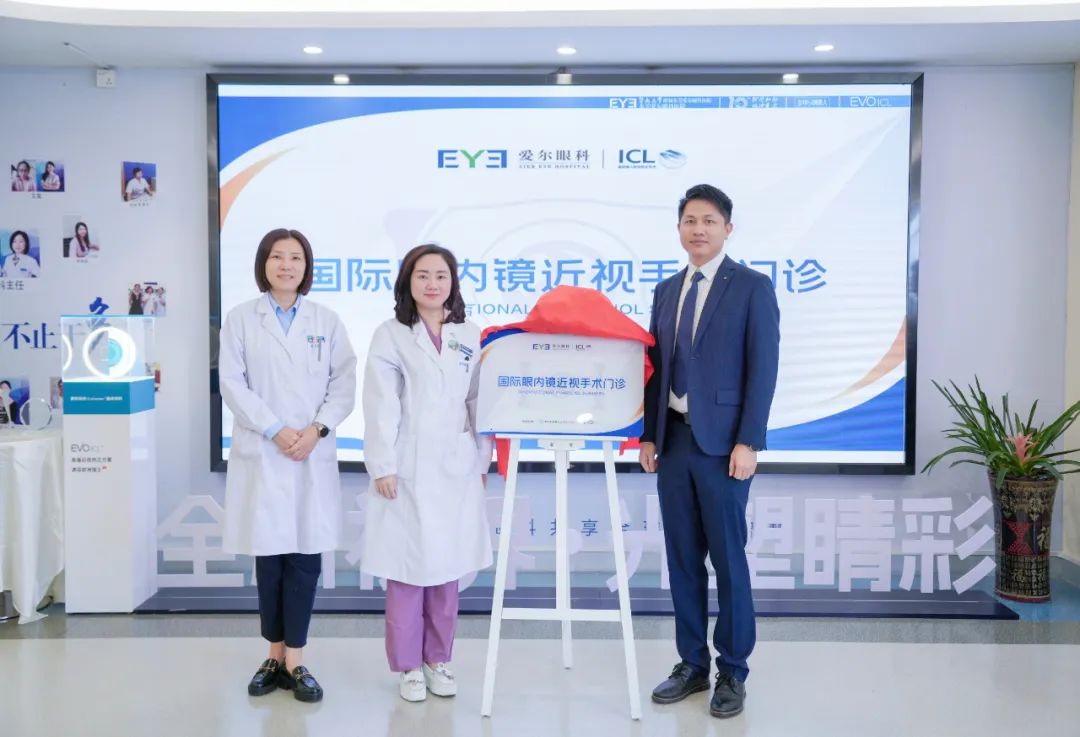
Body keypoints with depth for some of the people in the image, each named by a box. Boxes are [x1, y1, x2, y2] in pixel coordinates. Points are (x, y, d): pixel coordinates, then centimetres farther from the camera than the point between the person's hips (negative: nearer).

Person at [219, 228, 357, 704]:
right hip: (261, 453, -1)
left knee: (306, 556, 0)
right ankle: (276, 657, 19)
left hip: (314, 455, 1)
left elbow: (344, 384, 3)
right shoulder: (241, 318, 4)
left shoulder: (326, 321, 8)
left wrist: (317, 429, -11)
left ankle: (294, 662, 8)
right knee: (269, 555, 5)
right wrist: (276, 431, -12)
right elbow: (232, 383, -3)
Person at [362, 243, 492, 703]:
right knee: (407, 568, 1)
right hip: (407, 468, -3)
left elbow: (479, 402, 8)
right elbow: (382, 406, -6)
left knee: (447, 567, 9)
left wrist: (482, 459, 4)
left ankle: (438, 659, 23)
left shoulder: (469, 337, 10)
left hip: (456, 467, 3)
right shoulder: (390, 336, 1)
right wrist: (382, 466, -11)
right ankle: (408, 666, 15)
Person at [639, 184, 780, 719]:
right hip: (674, 439, 5)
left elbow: (763, 369, -9)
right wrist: (649, 434, 7)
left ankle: (732, 671, 15)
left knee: (728, 558, 1)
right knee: (682, 558, 10)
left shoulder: (753, 287, -3)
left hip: (722, 441, -5)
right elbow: (656, 367, 14)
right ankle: (692, 663, 22)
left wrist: (748, 441, -15)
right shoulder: (666, 290, 14)